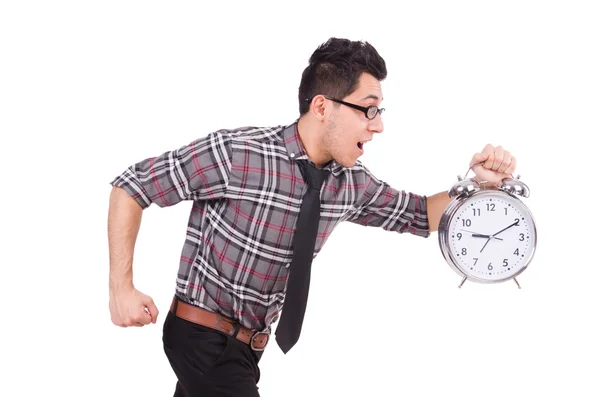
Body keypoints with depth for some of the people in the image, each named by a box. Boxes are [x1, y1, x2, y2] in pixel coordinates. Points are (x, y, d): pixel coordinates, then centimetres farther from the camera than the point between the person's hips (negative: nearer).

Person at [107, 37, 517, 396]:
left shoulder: (351, 183, -2)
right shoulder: (235, 154, -22)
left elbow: (421, 215, 13)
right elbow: (131, 186, -14)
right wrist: (121, 288, -17)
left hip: (247, 345, 7)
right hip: (204, 338, -7)